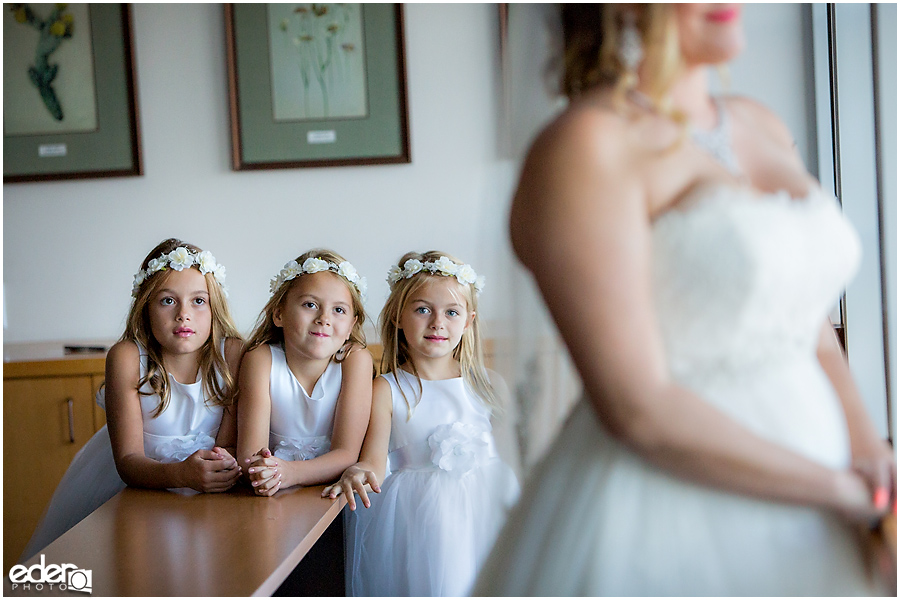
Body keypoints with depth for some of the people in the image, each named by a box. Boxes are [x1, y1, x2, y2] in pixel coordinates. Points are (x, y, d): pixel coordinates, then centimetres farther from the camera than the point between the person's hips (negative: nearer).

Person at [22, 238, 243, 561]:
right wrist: (181, 474, -44)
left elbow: (229, 443, -13)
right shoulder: (126, 357, -20)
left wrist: (224, 462, -38)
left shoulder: (232, 353, -16)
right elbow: (128, 461, -24)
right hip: (137, 474, -1)